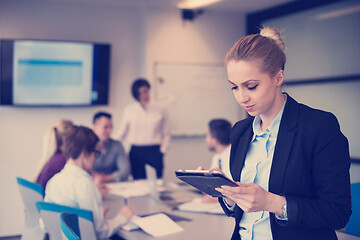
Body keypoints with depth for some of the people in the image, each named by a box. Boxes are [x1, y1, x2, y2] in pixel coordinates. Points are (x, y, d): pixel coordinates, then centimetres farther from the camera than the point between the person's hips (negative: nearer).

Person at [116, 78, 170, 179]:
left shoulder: (160, 109, 6)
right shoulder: (129, 110, 8)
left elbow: (166, 134, 10)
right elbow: (121, 133, 13)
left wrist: (162, 151, 0)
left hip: (154, 152, -1)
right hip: (136, 152, 1)